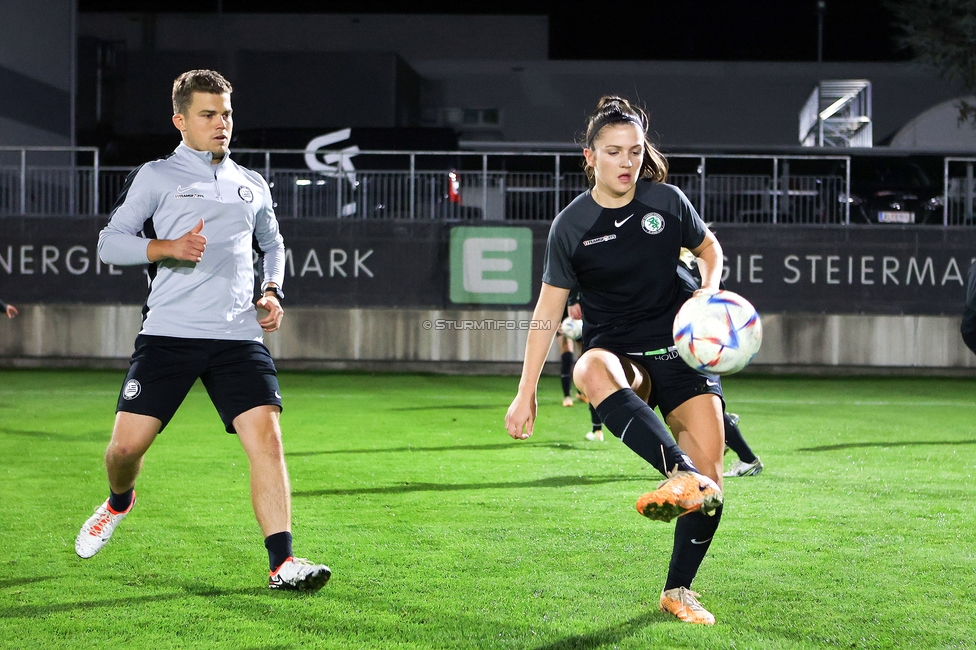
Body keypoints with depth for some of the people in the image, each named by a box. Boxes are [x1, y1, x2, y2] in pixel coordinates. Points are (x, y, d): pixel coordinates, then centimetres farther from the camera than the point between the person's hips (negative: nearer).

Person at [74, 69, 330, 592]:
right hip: (168, 333, -2)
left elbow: (272, 245, 33)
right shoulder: (155, 177, 6)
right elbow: (110, 242, 3)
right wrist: (168, 247, -13)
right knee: (128, 442, -5)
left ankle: (282, 563, -14)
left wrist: (272, 291, 14)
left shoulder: (252, 186, 18)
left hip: (238, 336, 2)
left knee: (266, 436, -14)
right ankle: (118, 502, 32)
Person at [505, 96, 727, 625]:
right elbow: (548, 310, 2)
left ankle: (678, 591, 7)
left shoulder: (667, 201, 0)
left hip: (680, 351, 2)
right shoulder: (570, 226, -3)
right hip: (616, 354, -2)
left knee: (710, 478, -13)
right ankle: (681, 474, -60)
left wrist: (710, 291, -5)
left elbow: (709, 249, 18)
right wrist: (525, 394, 0)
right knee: (592, 370, -41)